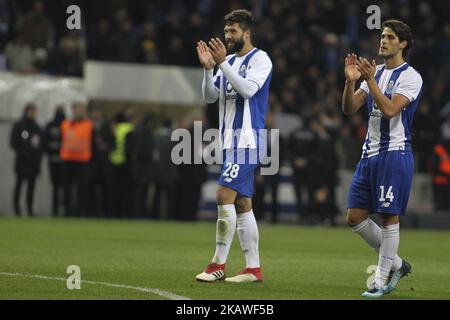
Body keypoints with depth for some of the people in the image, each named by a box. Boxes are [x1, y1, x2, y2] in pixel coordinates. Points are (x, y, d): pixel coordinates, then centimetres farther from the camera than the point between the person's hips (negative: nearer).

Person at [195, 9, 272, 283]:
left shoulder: (260, 59, -6)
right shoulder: (229, 61, 16)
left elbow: (248, 89, -21)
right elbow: (210, 97, 12)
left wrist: (222, 63, -24)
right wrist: (208, 68, -3)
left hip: (247, 140, -8)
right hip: (231, 140, 8)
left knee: (224, 196, -15)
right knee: (242, 204, 8)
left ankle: (219, 265, -12)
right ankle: (253, 268, 10)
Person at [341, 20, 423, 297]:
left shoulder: (410, 77, -9)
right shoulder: (376, 72, 13)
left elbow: (390, 109, -22)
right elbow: (349, 108, 7)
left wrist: (371, 80, -25)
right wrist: (351, 81, -9)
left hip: (394, 154, -8)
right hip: (370, 152, 8)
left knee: (389, 217, -4)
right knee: (355, 217, 6)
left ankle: (382, 280, 4)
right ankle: (395, 263, 21)